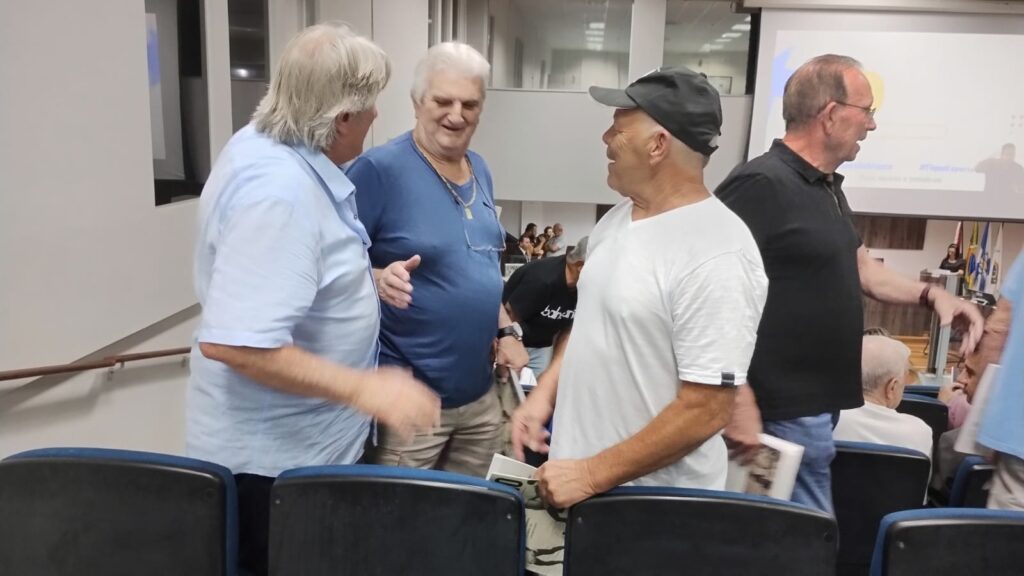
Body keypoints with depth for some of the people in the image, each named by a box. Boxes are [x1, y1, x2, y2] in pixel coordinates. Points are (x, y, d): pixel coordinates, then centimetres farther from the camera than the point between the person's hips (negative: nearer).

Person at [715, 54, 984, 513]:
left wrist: (929, 295, 7)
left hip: (817, 405, 10)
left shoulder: (826, 187, 13)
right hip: (787, 413, -10)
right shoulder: (760, 184, -20)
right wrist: (739, 403, -28)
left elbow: (856, 267, 23)